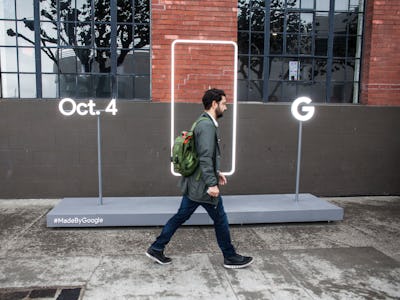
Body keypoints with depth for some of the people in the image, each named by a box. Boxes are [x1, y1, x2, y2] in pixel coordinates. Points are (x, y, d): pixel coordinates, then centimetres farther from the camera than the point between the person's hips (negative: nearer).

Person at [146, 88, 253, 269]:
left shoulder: (204, 123, 13)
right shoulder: (207, 125, -19)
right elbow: (205, 157, -26)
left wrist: (216, 173, 23)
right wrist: (212, 184, -25)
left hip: (193, 183, 10)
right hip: (203, 186, -10)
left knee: (181, 216, 16)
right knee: (220, 221, 7)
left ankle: (156, 249, 24)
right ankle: (230, 258, 24)